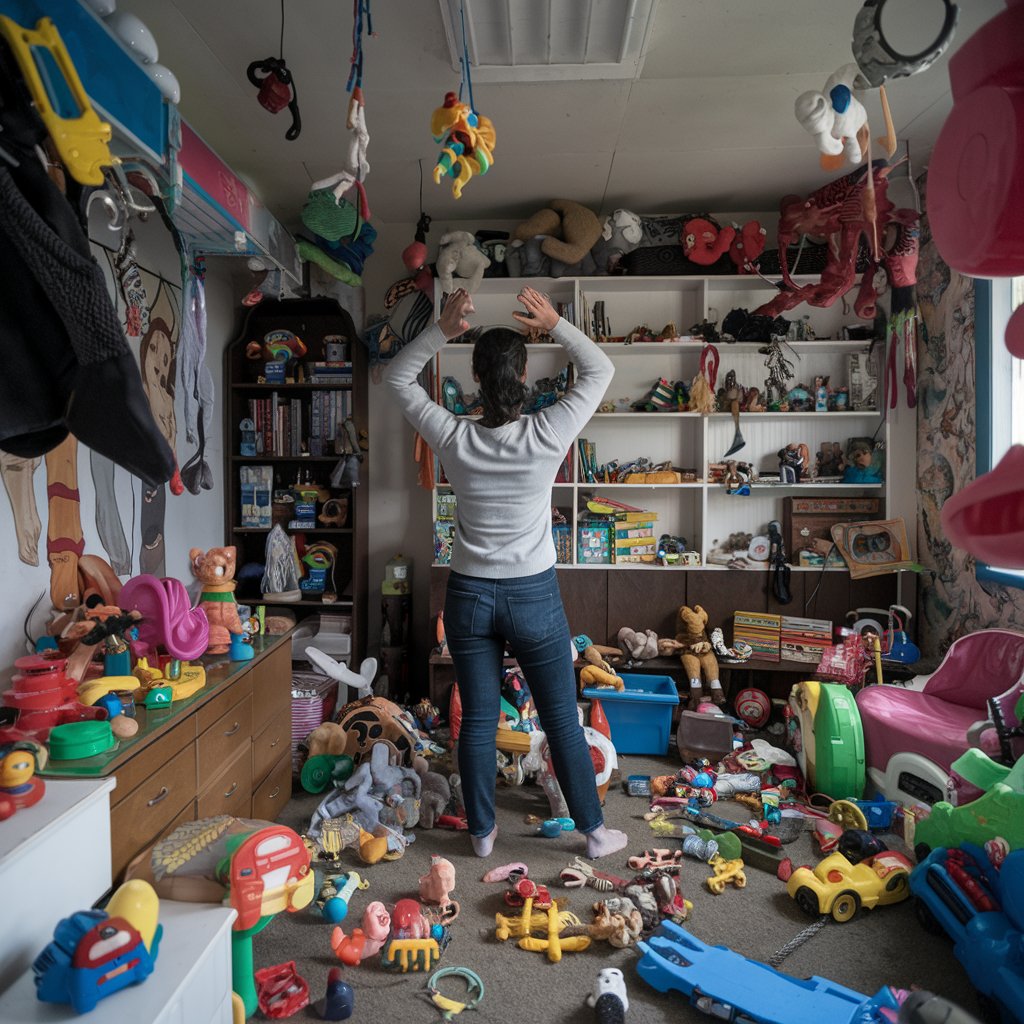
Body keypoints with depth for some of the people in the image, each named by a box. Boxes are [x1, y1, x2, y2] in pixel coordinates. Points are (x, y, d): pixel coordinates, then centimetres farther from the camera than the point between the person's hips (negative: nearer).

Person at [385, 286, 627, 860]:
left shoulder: (454, 439, -10)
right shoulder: (546, 436, -15)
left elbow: (399, 378, 5)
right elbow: (600, 370, -1)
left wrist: (442, 331, -4)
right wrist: (555, 324, 1)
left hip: (470, 595, 2)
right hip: (533, 596, -1)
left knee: (478, 720, 14)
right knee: (563, 718, 12)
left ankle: (483, 832, 31)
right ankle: (595, 830, 28)